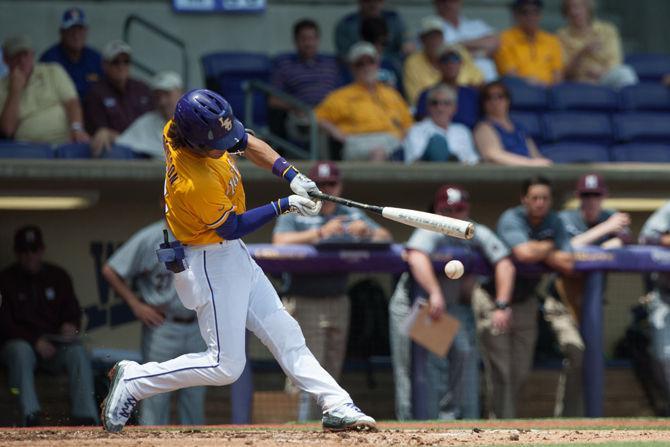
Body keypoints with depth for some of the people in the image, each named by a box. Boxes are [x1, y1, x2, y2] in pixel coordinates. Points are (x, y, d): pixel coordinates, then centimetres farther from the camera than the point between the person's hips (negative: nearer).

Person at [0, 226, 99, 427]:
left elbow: (73, 312, 16)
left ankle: (86, 417, -39)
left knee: (77, 351, -30)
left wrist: (71, 326, -10)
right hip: (20, 342, -2)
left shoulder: (58, 276, 15)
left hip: (54, 344, 2)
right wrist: (35, 341, -17)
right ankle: (30, 416, -51)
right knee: (21, 351, -38)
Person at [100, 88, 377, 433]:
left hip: (231, 254, 9)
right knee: (225, 366, -4)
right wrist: (285, 206, -15)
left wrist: (291, 175, -5)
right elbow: (232, 227, -19)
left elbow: (247, 143, 6)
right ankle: (132, 381, 6)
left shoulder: (181, 126, -11)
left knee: (284, 333, 11)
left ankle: (336, 406, 14)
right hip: (209, 265, -9)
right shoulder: (195, 183, -35)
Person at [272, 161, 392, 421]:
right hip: (305, 301, -5)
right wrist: (320, 233, -26)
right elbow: (280, 242, -18)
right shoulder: (295, 214, 0)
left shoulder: (352, 216, 15)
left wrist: (367, 231, -14)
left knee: (332, 373, 7)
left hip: (338, 302, 5)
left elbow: (386, 238, 8)